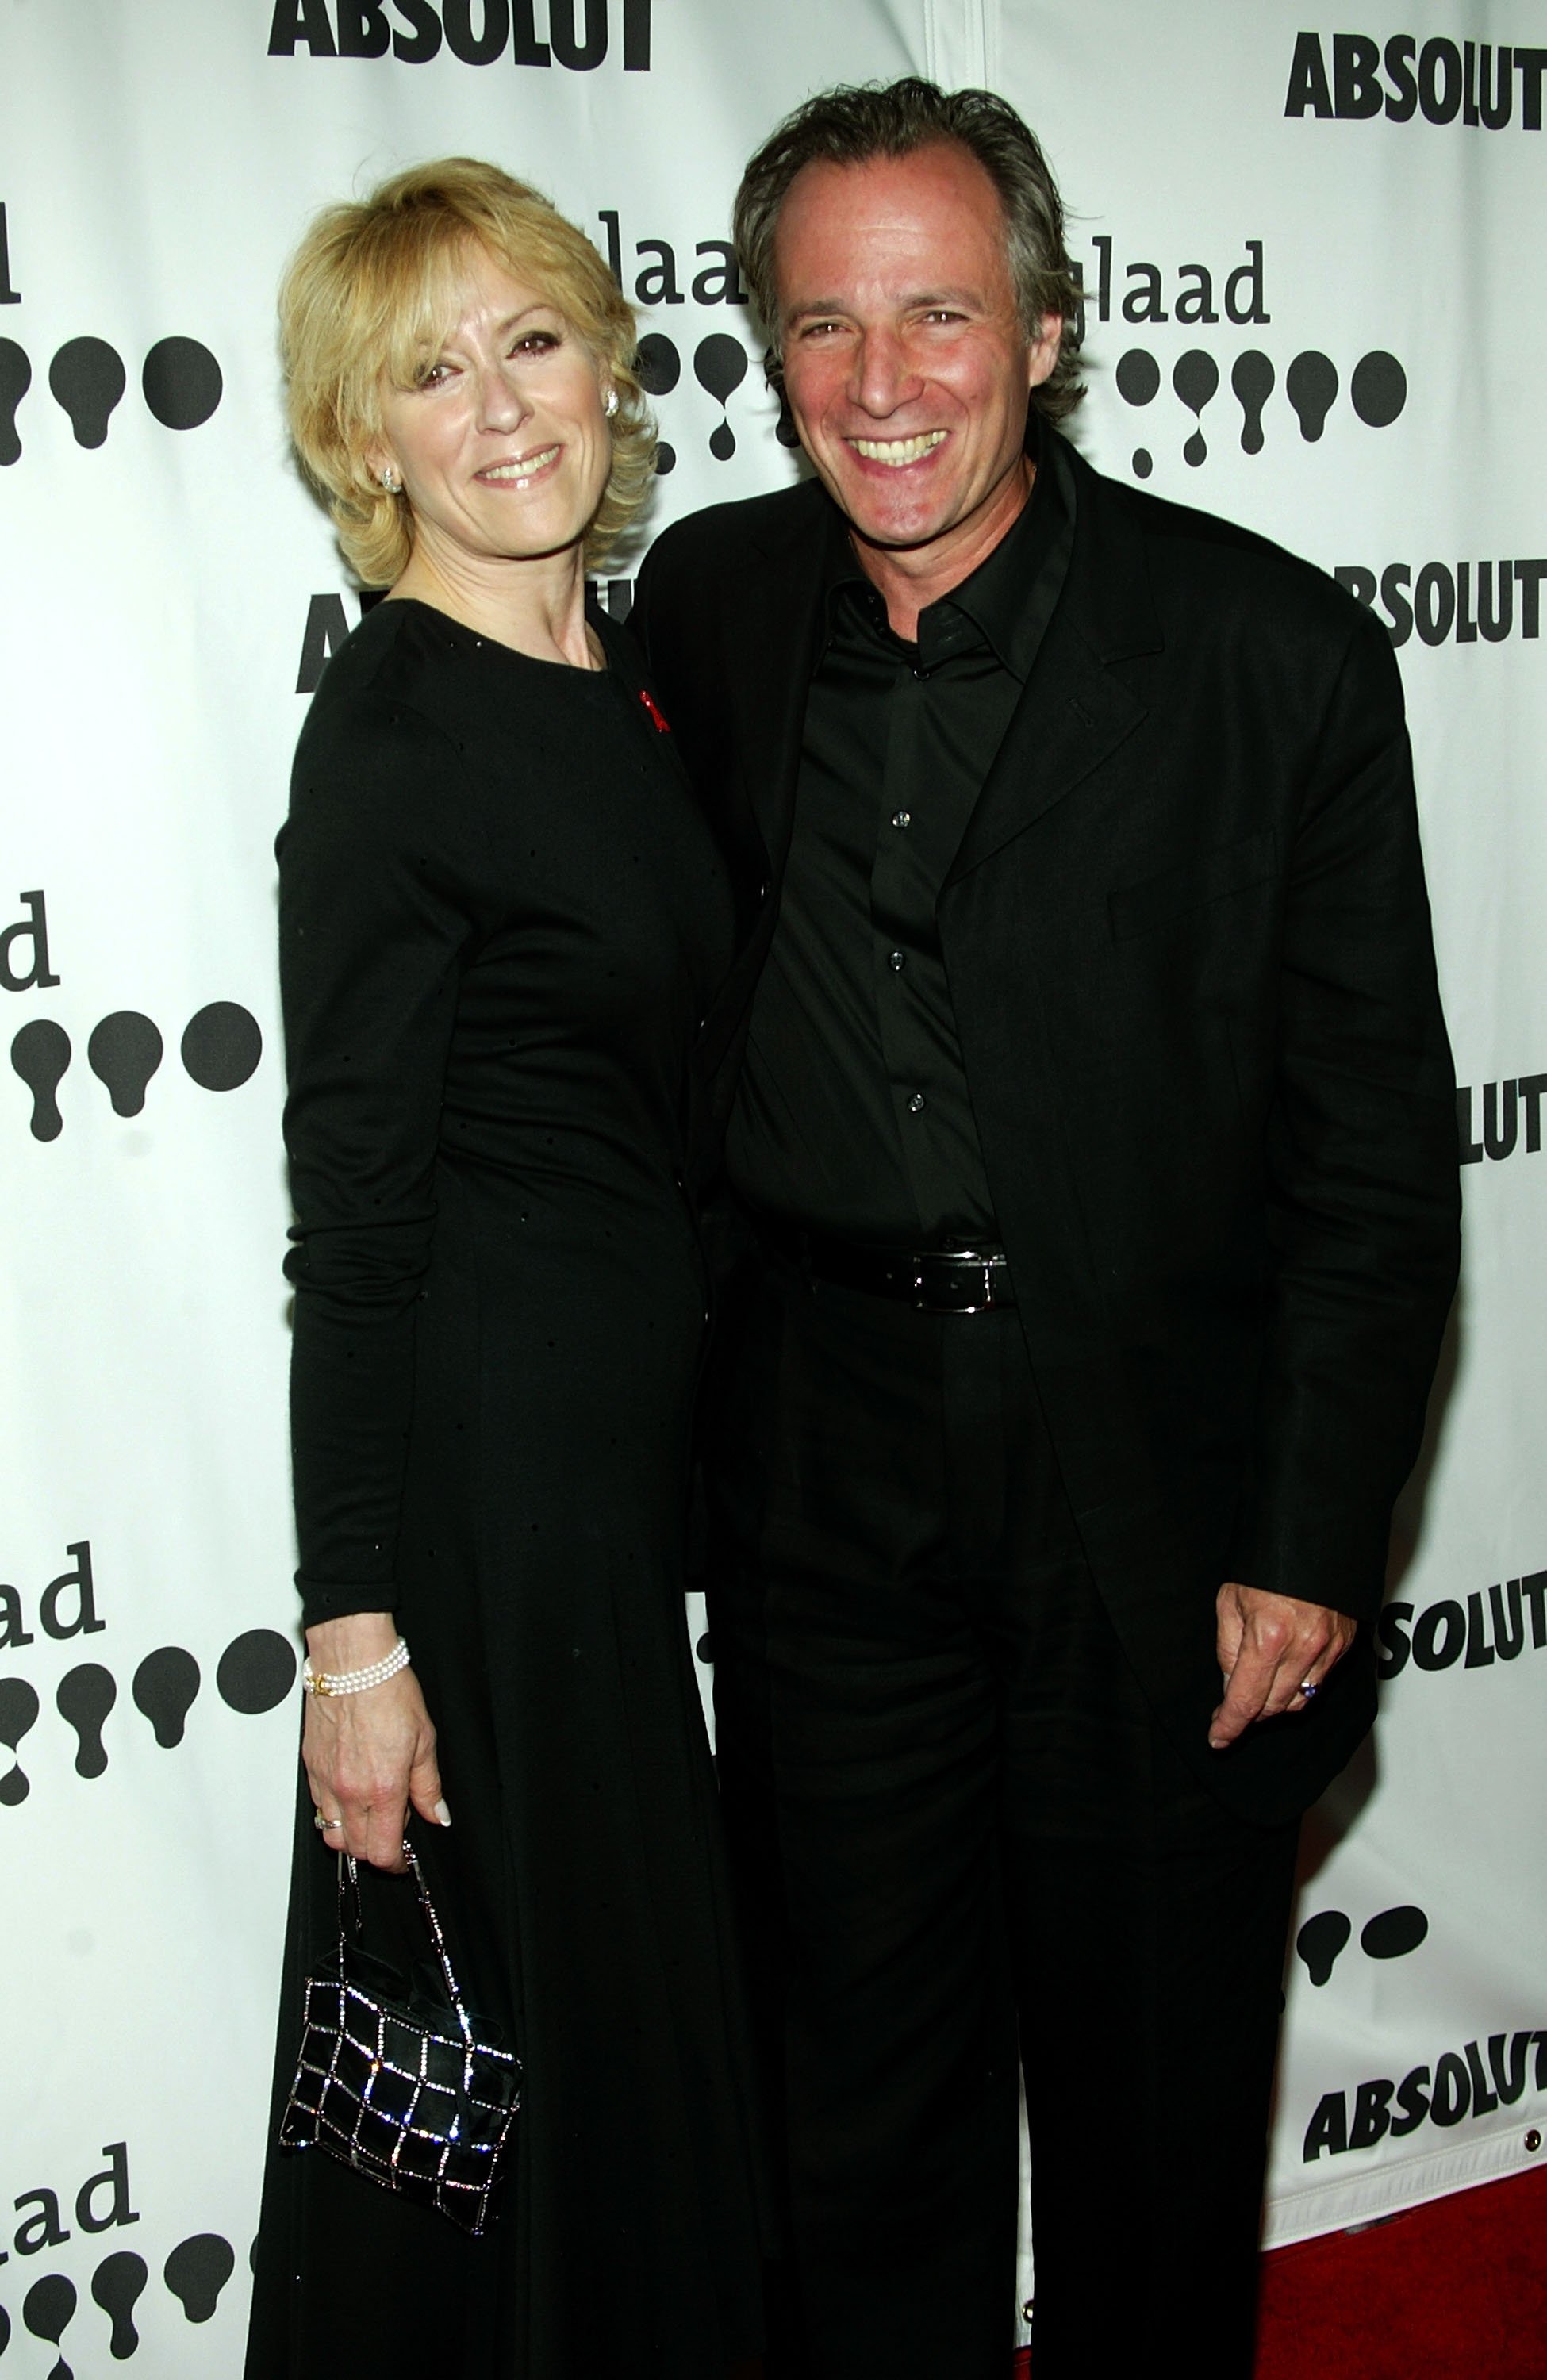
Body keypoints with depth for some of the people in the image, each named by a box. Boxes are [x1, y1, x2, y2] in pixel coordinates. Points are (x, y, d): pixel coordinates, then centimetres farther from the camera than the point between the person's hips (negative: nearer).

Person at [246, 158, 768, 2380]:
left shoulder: (631, 675, 8)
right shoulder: (391, 732, -16)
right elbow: (352, 1217, -17)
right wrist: (355, 1632, -17)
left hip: (641, 1431, 8)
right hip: (487, 1449, -8)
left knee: (641, 2009, 22)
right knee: (525, 2028, 8)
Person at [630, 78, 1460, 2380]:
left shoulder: (1277, 654, -10)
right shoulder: (708, 602, 1)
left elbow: (1376, 1148, -7)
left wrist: (1316, 1545, -9)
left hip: (1168, 1495, -2)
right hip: (826, 1484, 3)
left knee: (1160, 2117, 17)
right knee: (857, 2098, 17)